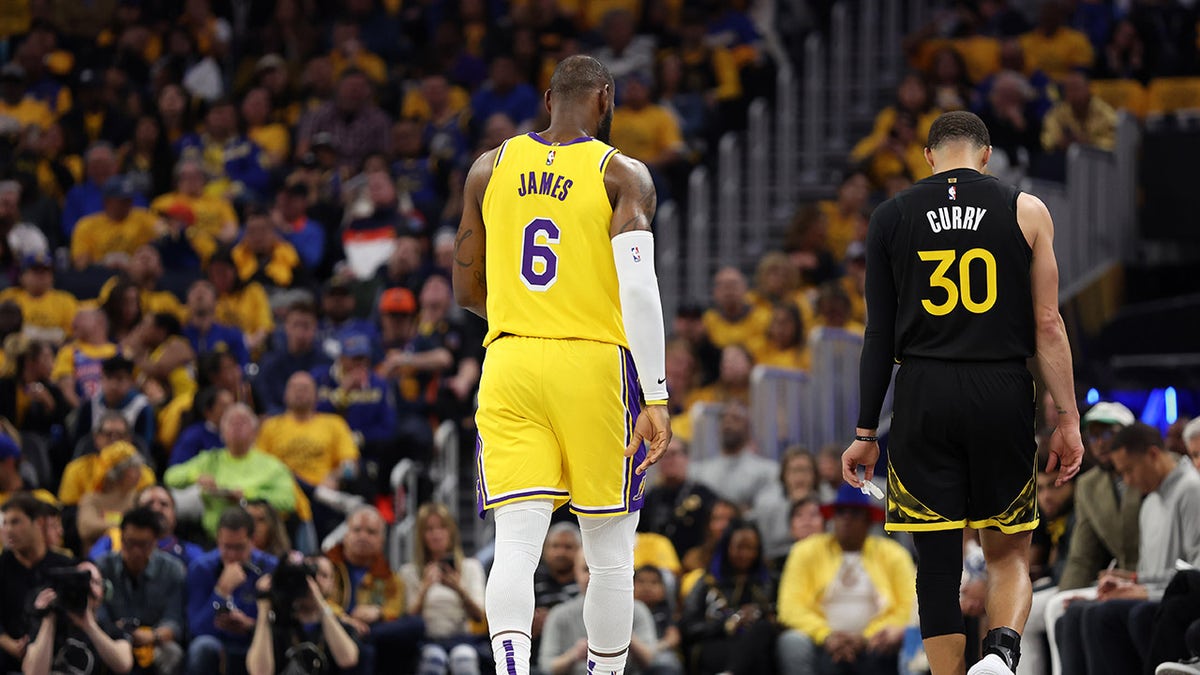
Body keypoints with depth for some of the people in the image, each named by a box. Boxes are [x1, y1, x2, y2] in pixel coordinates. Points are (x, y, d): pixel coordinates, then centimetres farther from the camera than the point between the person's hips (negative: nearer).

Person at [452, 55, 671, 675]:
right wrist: (655, 398, -14)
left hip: (509, 363, 3)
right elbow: (639, 288, -14)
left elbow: (467, 290, 14)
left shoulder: (490, 169, 9)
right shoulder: (624, 176, -3)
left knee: (516, 548, -6)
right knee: (611, 555, 10)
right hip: (595, 365, -2)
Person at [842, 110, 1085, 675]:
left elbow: (880, 335, 7)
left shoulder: (891, 216, 6)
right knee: (1008, 552, 13)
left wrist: (865, 433, 11)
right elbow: (1047, 324, 0)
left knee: (937, 565, 5)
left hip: (922, 396, 0)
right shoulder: (1025, 211, 3)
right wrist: (1068, 421, 4)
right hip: (1003, 393, 0)